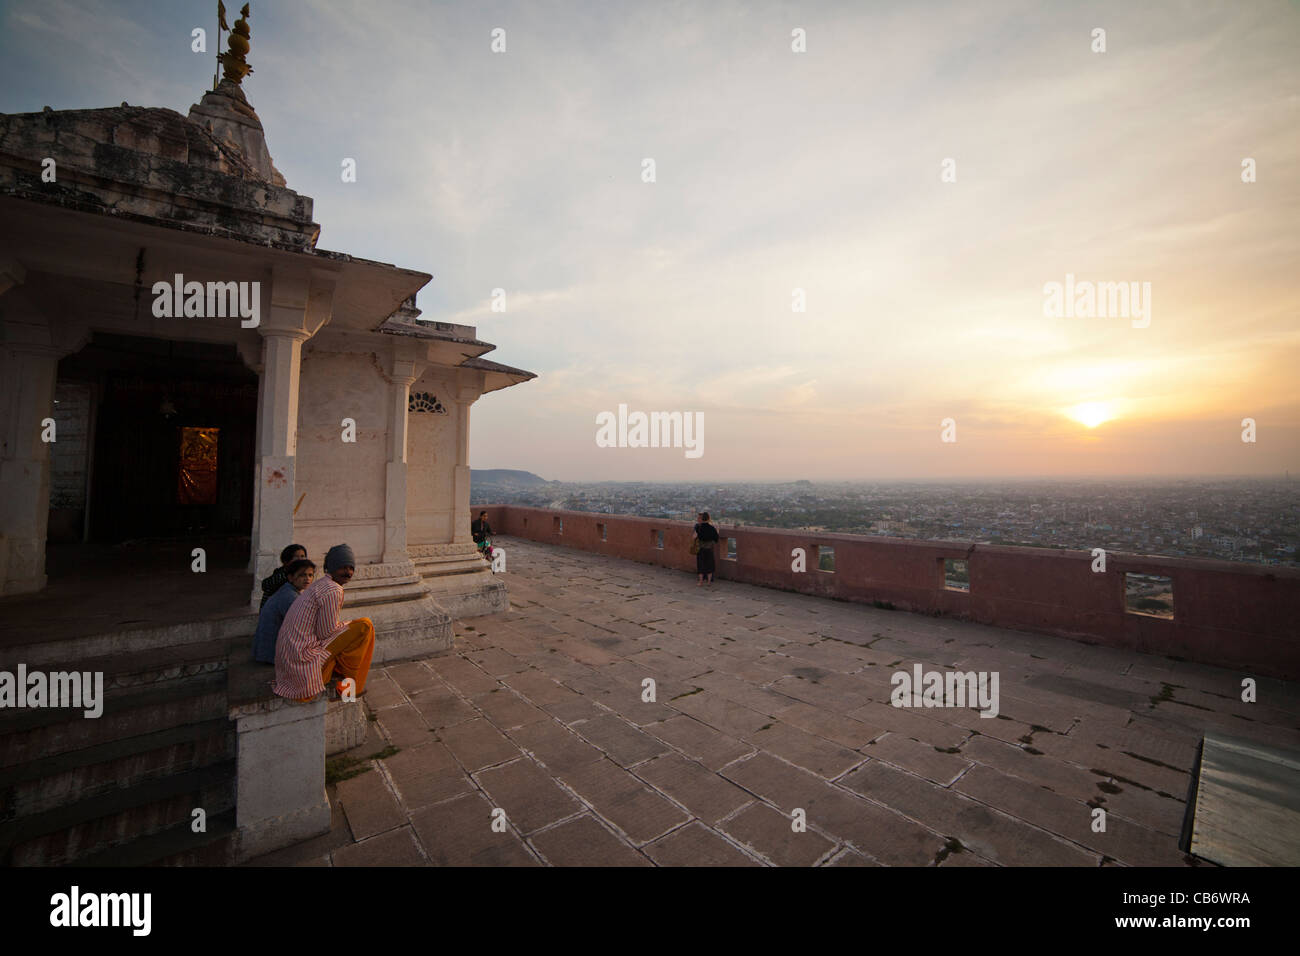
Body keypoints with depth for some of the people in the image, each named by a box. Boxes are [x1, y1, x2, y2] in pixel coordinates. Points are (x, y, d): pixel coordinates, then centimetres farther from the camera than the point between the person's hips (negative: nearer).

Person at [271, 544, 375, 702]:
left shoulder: (320, 585, 13)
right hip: (304, 654, -10)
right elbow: (326, 632, -17)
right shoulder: (333, 591, -18)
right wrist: (351, 624, -1)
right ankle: (353, 684, -2)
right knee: (365, 625, -12)